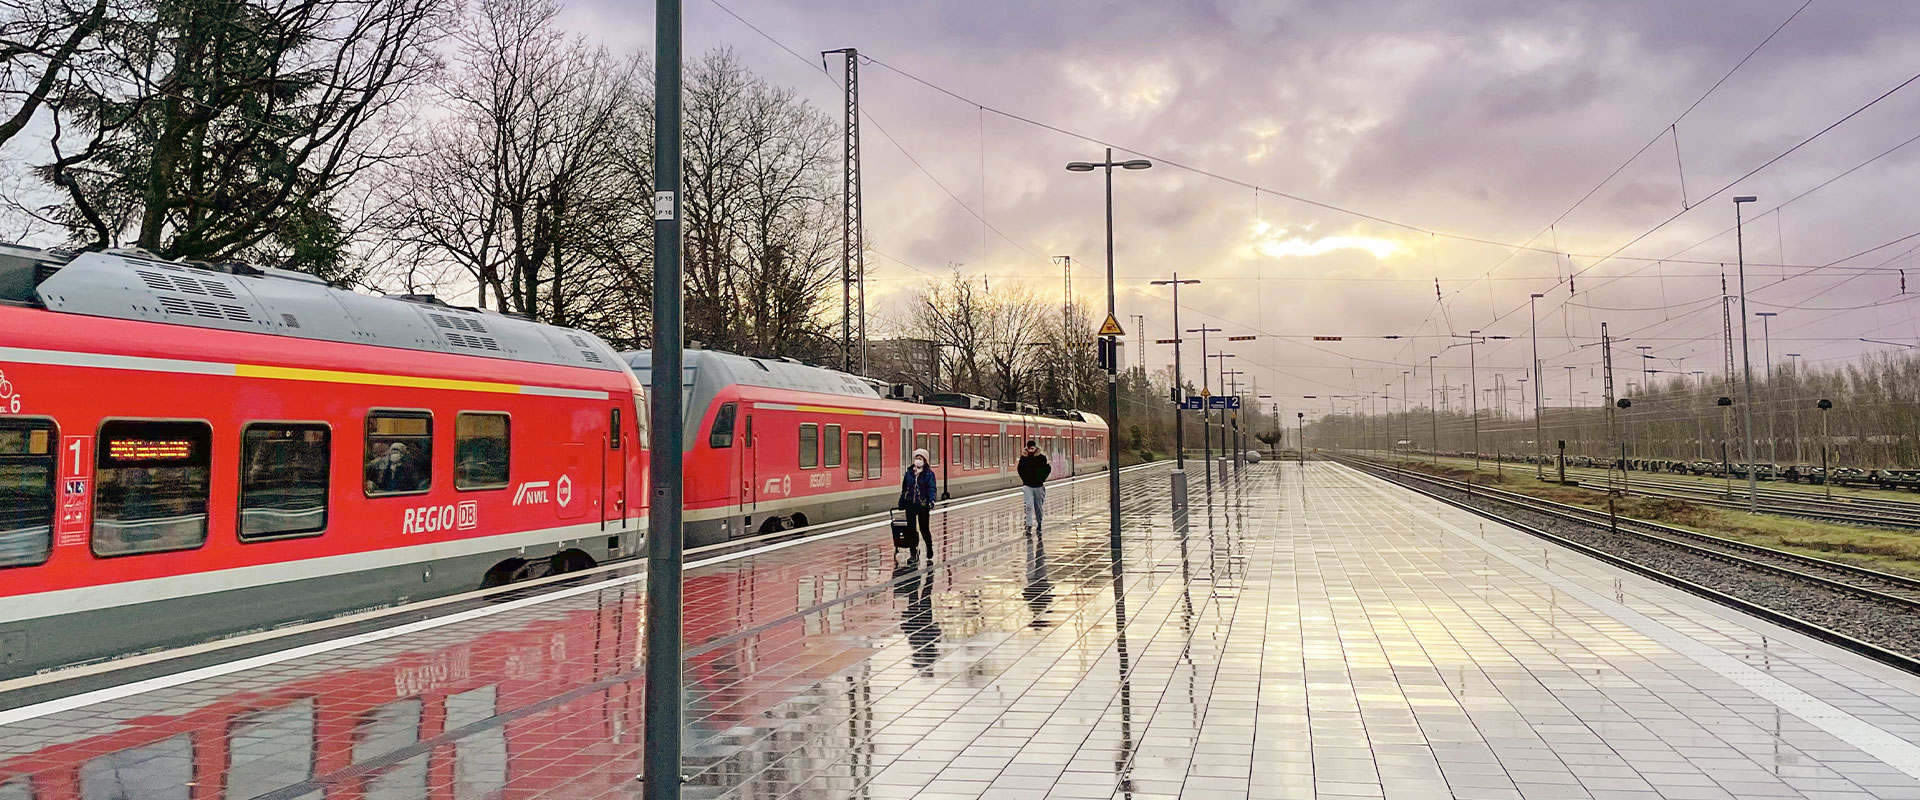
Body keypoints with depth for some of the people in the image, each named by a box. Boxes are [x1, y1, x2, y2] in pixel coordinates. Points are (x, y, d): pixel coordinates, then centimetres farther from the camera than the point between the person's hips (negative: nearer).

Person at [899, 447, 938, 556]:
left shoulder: (929, 474, -5)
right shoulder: (909, 472, 6)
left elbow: (932, 488, -13)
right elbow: (904, 488, 12)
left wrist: (931, 501, -29)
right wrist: (902, 502, 12)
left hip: (923, 505, -3)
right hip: (910, 504, 3)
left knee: (924, 528, 5)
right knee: (911, 528, 4)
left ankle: (929, 547, 29)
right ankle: (914, 552, 13)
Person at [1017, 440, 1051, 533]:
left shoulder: (1041, 458, -5)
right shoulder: (1023, 457, -2)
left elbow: (1048, 468, 5)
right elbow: (1019, 469, 14)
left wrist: (1042, 479, -1)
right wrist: (1024, 479, 4)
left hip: (1038, 486, 1)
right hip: (1027, 486, 0)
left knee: (1038, 507, 12)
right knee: (1028, 506, -11)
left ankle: (1039, 524, 30)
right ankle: (1029, 526, -12)